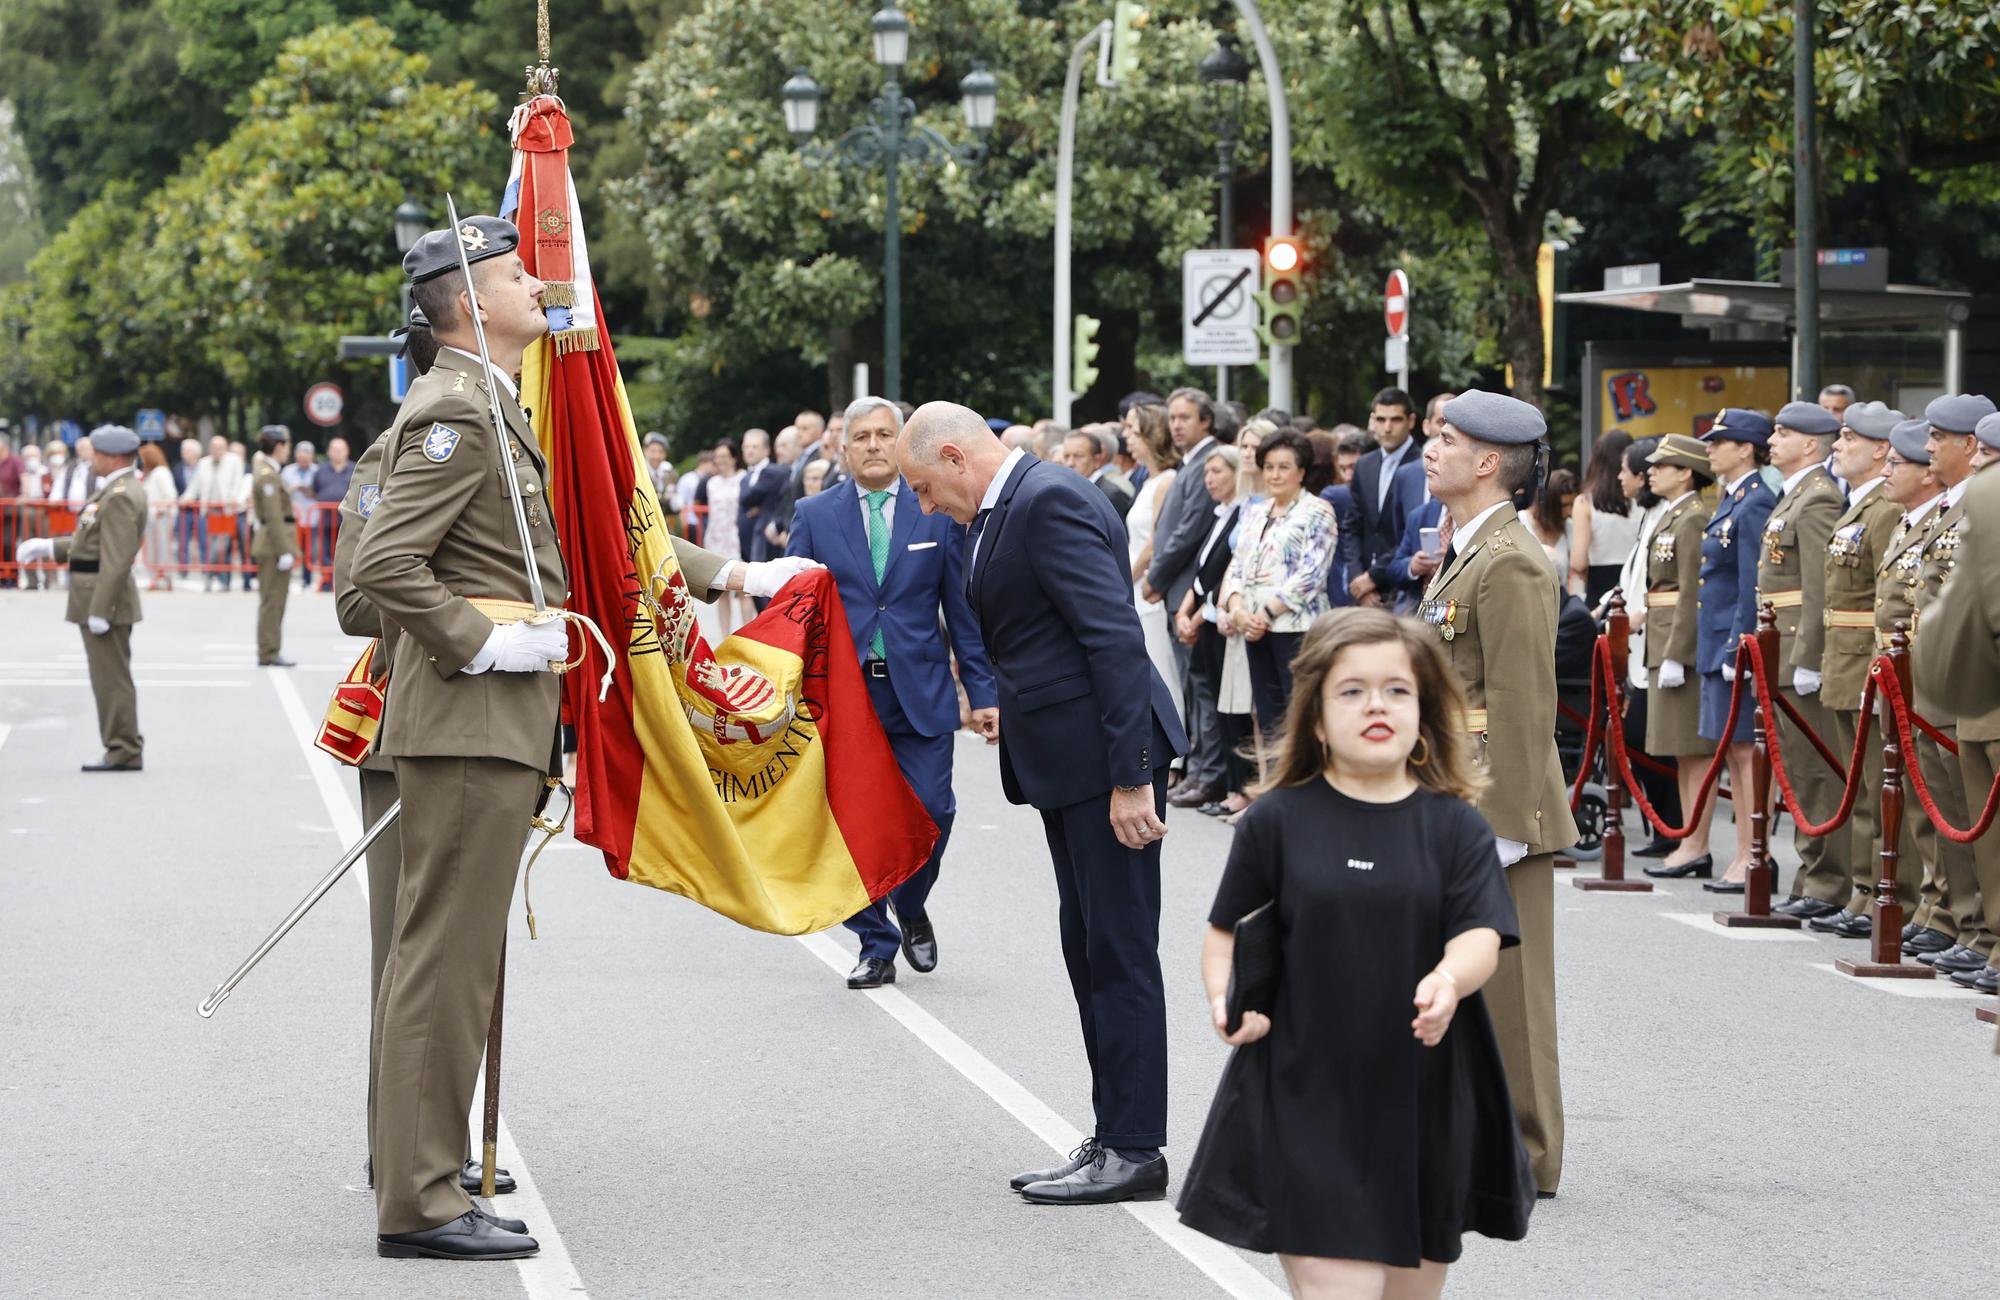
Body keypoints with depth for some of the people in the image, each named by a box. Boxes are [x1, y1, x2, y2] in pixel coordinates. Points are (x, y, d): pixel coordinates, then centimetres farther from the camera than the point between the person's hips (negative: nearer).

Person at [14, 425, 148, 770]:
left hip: (105, 598, -11)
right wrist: (48, 547, 14)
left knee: (111, 678, -5)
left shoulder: (121, 496, -19)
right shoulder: (117, 489, 15)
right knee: (111, 679, 15)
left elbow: (117, 559, -24)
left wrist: (99, 611, -24)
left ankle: (124, 752, -1)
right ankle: (124, 749, 20)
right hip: (98, 599, 11)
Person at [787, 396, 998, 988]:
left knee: (931, 814, -6)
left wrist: (983, 692, 2)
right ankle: (876, 945, 13)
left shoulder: (937, 512, 4)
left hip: (920, 691, 0)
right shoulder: (814, 516, 5)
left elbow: (963, 607, 5)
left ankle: (910, 908, 23)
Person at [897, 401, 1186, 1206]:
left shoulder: (1051, 502, -16)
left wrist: (1130, 775, -24)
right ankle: (1114, 1139, 19)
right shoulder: (1005, 509, 15)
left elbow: (1115, 637, -22)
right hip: (1069, 762, 11)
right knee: (1089, 952, 13)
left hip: (1105, 756, -11)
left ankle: (1135, 1151, 0)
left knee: (1118, 953, -5)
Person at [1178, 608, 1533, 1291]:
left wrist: (1447, 982, -31)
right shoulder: (1278, 821, 0)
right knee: (1336, 1282, -11)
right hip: (1307, 1102, -2)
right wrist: (1223, 999, -13)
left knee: (1414, 1282, 12)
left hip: (1427, 1106, 2)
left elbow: (1480, 939, -9)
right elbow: (1225, 931, 7)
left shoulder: (1455, 826, 1)